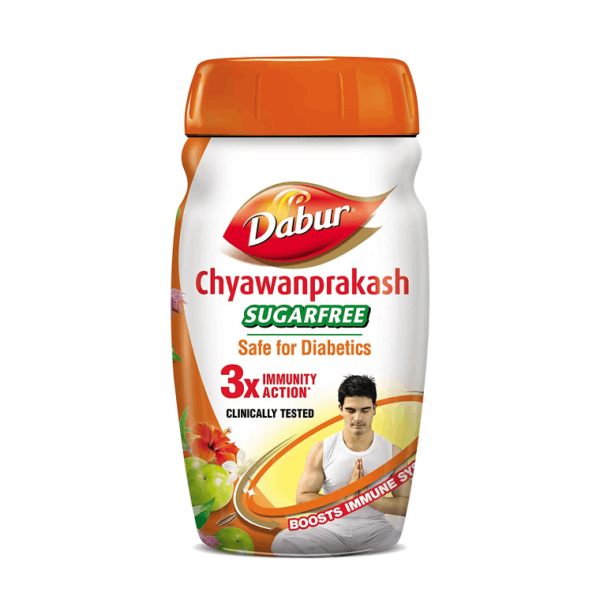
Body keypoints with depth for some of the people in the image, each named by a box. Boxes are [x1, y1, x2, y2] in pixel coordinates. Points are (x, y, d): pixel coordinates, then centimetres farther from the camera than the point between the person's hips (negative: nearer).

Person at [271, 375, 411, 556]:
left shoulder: (392, 452, 3)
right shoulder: (321, 450, 3)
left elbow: (407, 505, -3)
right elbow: (302, 498, -2)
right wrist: (346, 497, -15)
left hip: (374, 530, 0)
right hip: (330, 528, 1)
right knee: (281, 542, -29)